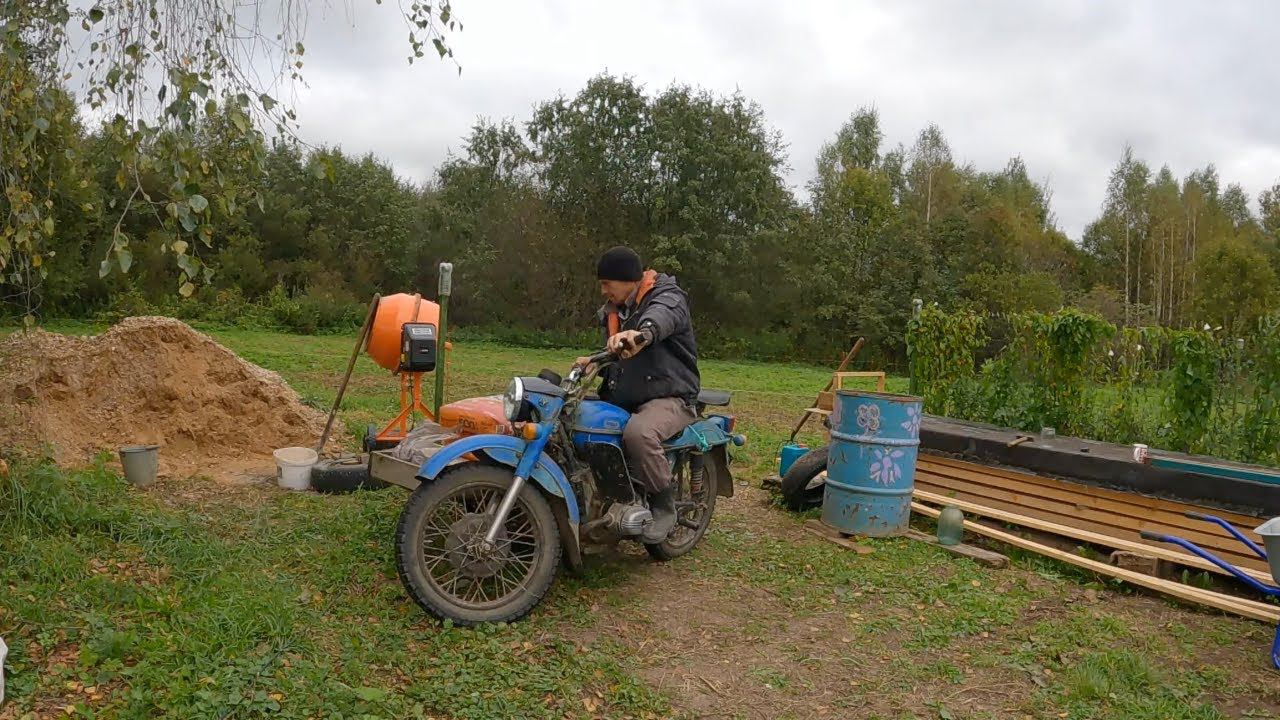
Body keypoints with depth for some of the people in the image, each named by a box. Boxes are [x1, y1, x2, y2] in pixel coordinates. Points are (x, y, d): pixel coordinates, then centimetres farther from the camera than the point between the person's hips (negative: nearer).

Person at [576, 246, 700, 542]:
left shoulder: (667, 297, -9)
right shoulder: (612, 311, 17)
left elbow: (663, 315, -37)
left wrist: (642, 332, -61)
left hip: (669, 398, -8)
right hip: (622, 400, 8)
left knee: (638, 433, -36)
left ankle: (664, 506, -16)